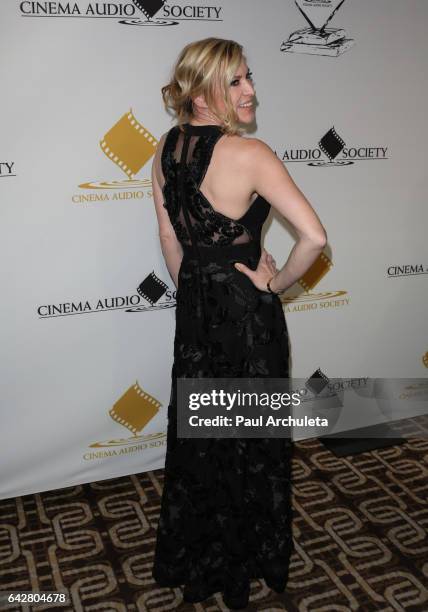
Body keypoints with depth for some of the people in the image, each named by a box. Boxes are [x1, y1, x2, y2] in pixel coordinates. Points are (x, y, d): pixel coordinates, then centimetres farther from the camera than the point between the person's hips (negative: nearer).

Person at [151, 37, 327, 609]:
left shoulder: (165, 148, 0)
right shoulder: (249, 154, -20)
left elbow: (170, 240, 7)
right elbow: (314, 236, -28)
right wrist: (278, 282, -11)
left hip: (194, 305, 6)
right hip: (246, 309, -6)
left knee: (197, 431, 20)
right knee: (251, 436, 12)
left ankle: (191, 562, 40)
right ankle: (246, 562, 33)